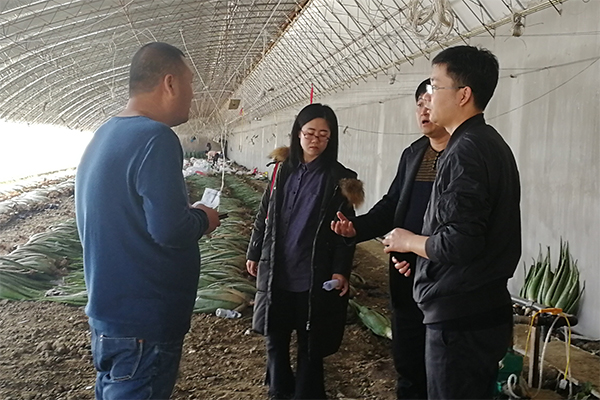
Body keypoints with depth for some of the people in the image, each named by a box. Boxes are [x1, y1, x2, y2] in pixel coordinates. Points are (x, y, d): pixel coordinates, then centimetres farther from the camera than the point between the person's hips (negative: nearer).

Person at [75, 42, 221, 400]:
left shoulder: (103, 136, 9)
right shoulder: (156, 139, -20)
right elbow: (170, 228, -26)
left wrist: (190, 216, 14)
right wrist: (203, 219, -6)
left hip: (108, 310, 9)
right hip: (144, 322, -9)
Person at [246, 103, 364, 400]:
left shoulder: (339, 178, -4)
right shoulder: (283, 169, 5)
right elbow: (264, 214, 11)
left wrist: (341, 271, -11)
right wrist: (254, 253, 12)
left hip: (314, 276, -3)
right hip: (276, 271, 4)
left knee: (311, 342, 7)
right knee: (274, 336, 14)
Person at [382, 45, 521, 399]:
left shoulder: (466, 151, -19)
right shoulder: (492, 144, 12)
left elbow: (460, 242, -26)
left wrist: (409, 242, -9)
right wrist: (423, 254, 15)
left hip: (460, 320, -10)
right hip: (486, 309, 10)